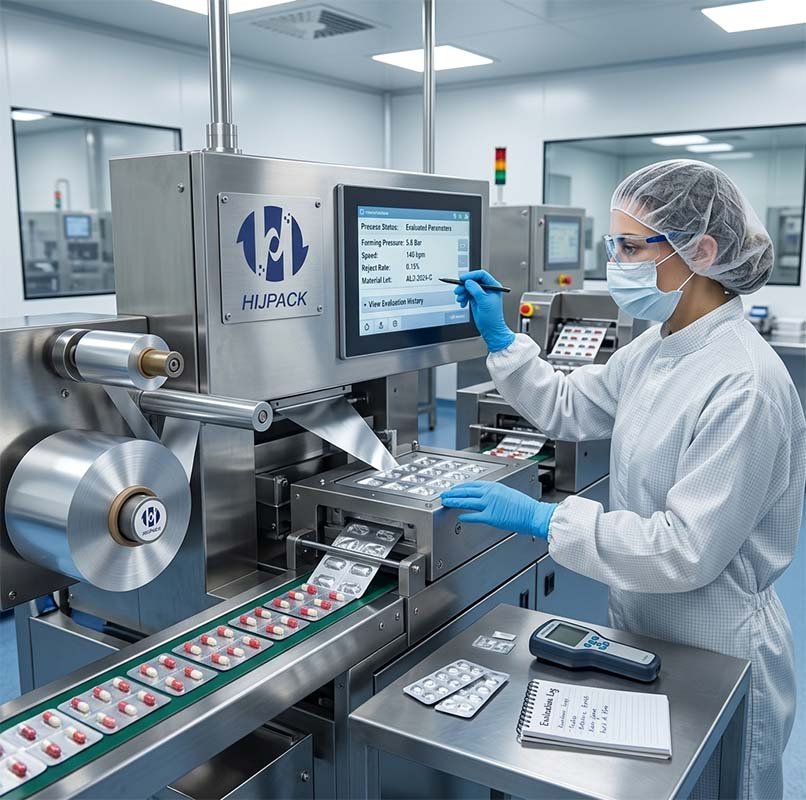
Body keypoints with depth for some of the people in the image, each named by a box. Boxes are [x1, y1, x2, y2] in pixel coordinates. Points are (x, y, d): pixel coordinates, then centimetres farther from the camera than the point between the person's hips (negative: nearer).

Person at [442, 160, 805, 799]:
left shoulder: (743, 384, -27)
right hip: (642, 628, 7)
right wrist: (498, 335, 4)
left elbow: (687, 549, -29)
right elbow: (568, 408, 13)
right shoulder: (654, 349, -1)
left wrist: (541, 518, -28)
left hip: (715, 656, -7)